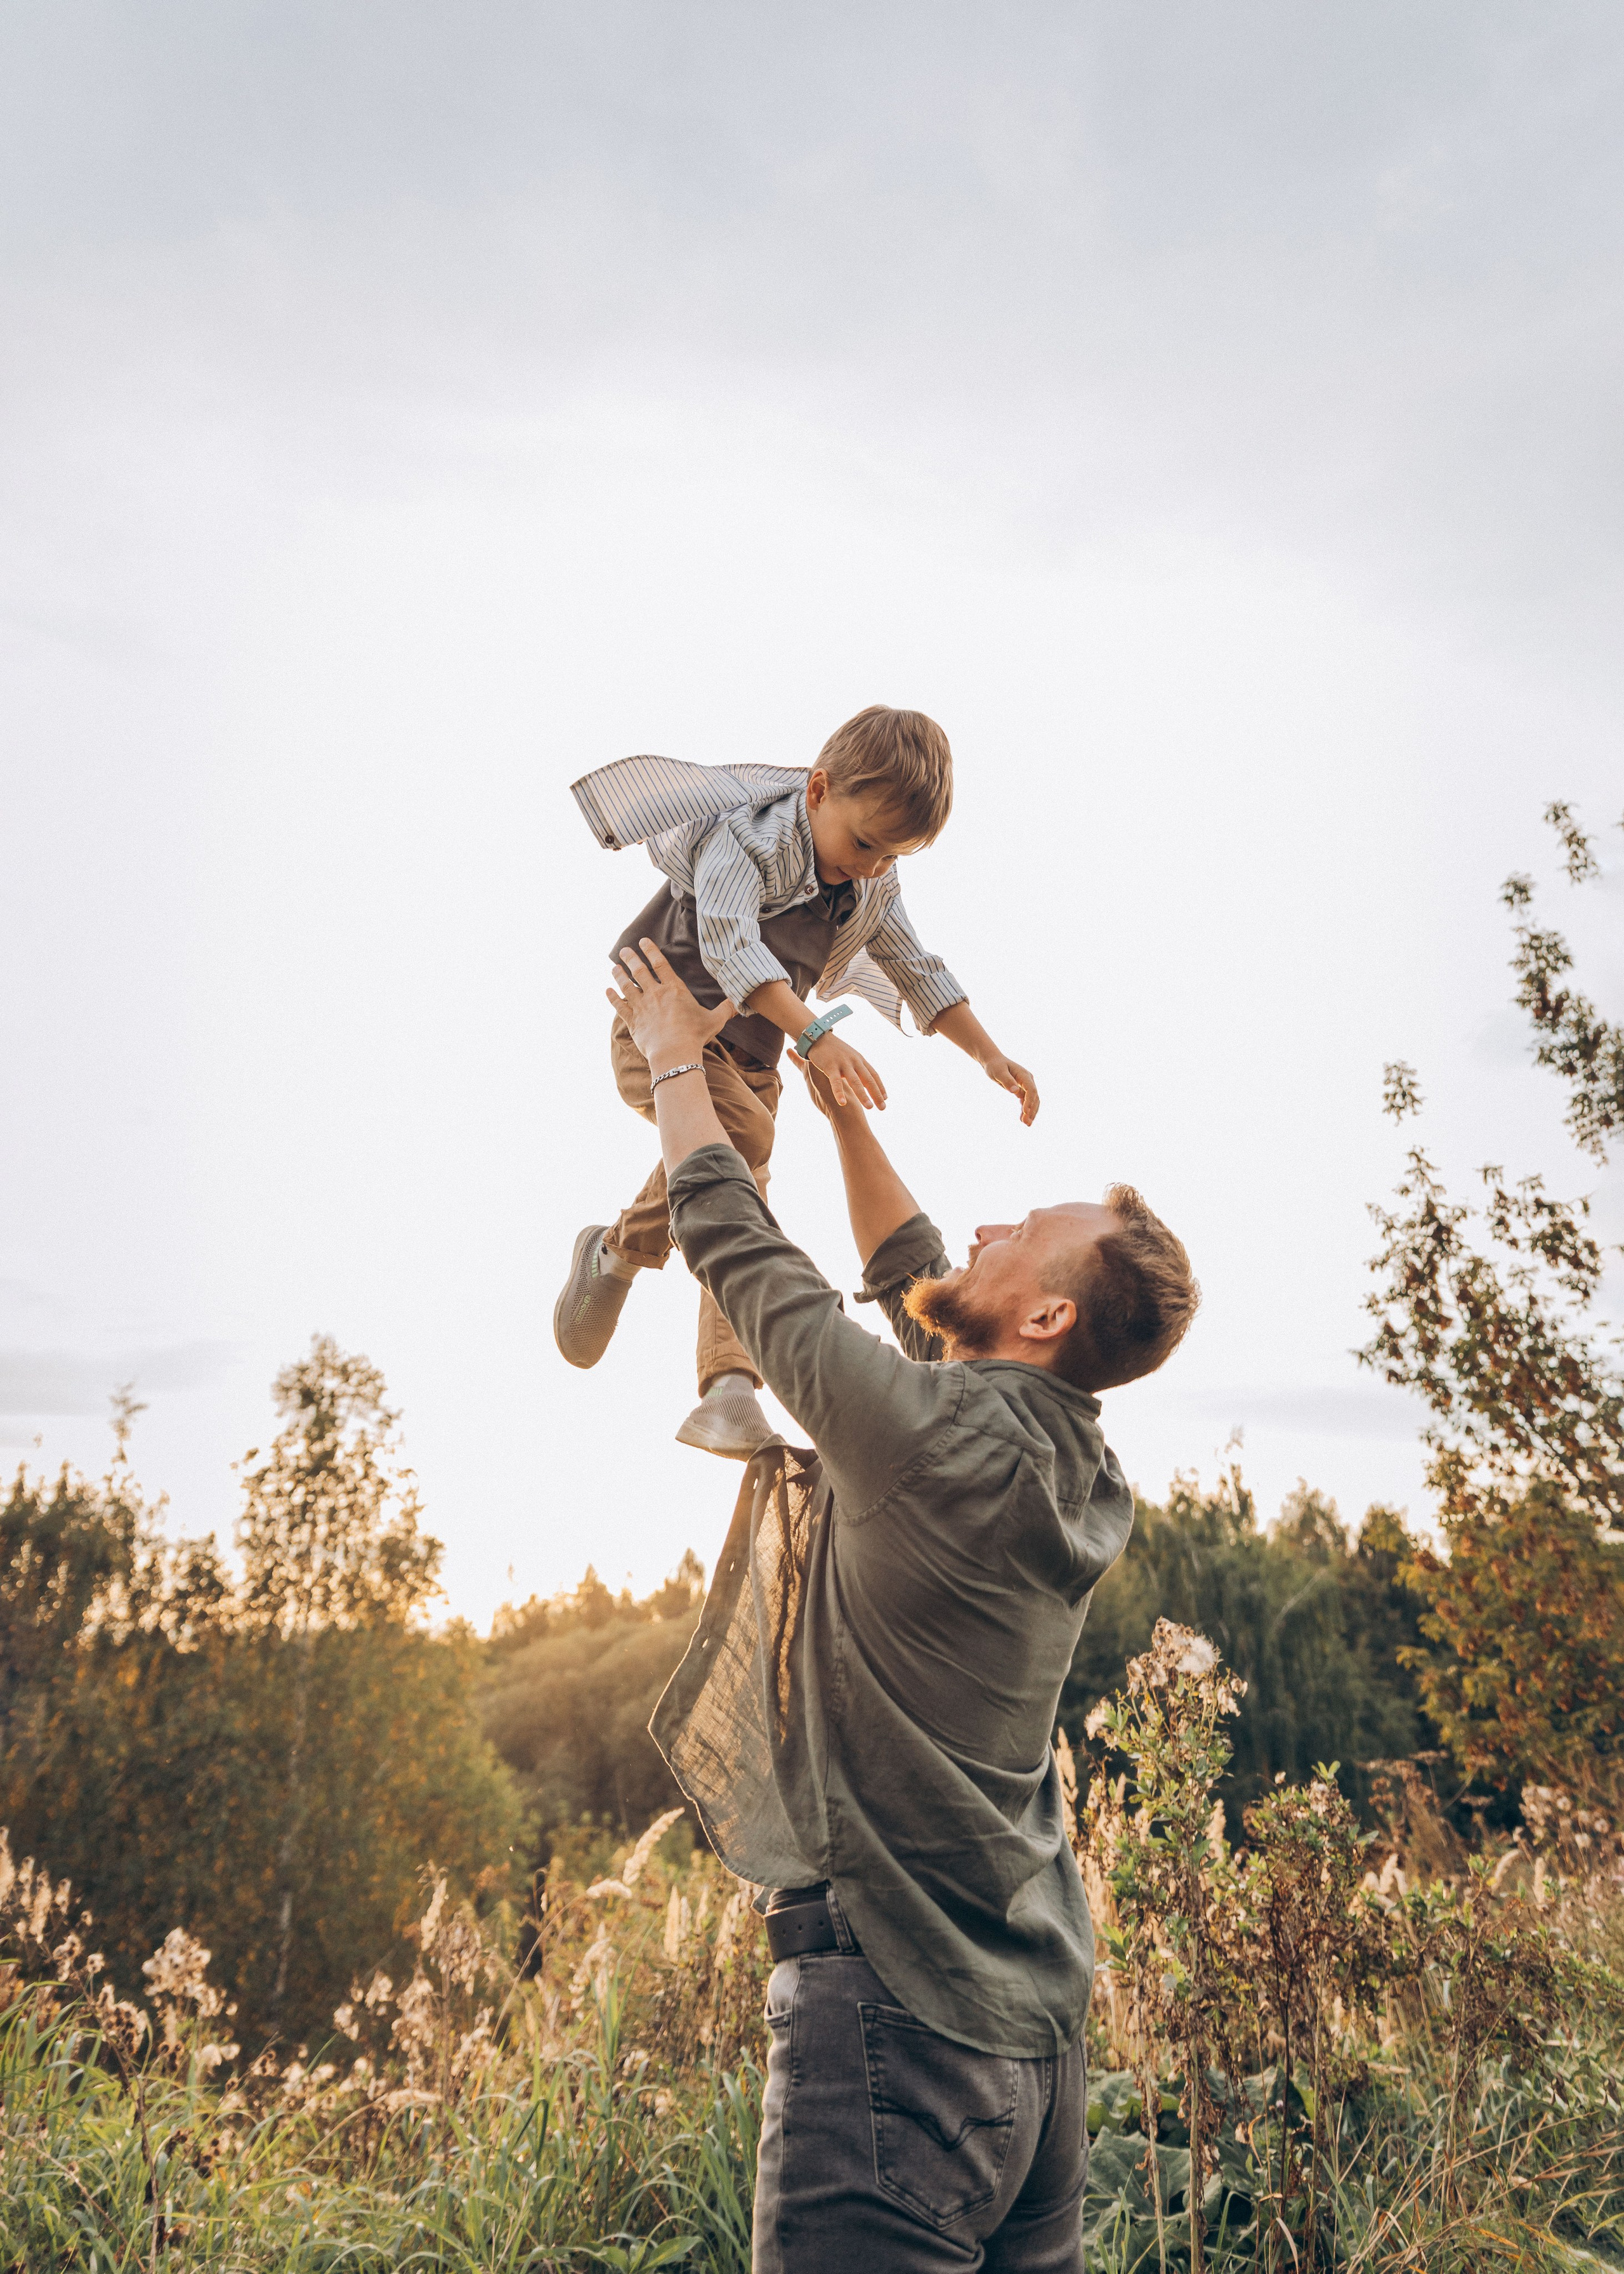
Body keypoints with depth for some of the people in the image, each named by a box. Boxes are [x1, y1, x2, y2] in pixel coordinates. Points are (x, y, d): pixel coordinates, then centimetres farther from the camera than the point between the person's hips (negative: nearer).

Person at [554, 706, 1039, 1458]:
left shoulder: (876, 889, 2)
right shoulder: (747, 839, -22)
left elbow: (920, 973, 14)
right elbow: (730, 944, -38)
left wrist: (989, 1055, 5)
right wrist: (816, 1035, -51)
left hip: (751, 1056, 7)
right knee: (743, 1132, -34)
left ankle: (728, 1392, -4)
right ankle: (617, 1252, -14)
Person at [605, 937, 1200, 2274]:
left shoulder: (928, 1434, -19)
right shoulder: (1082, 1477, 5)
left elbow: (735, 1248, -8)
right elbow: (912, 1283, 19)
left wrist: (678, 1058, 8)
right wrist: (840, 1099, 25)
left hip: (895, 2004, -9)